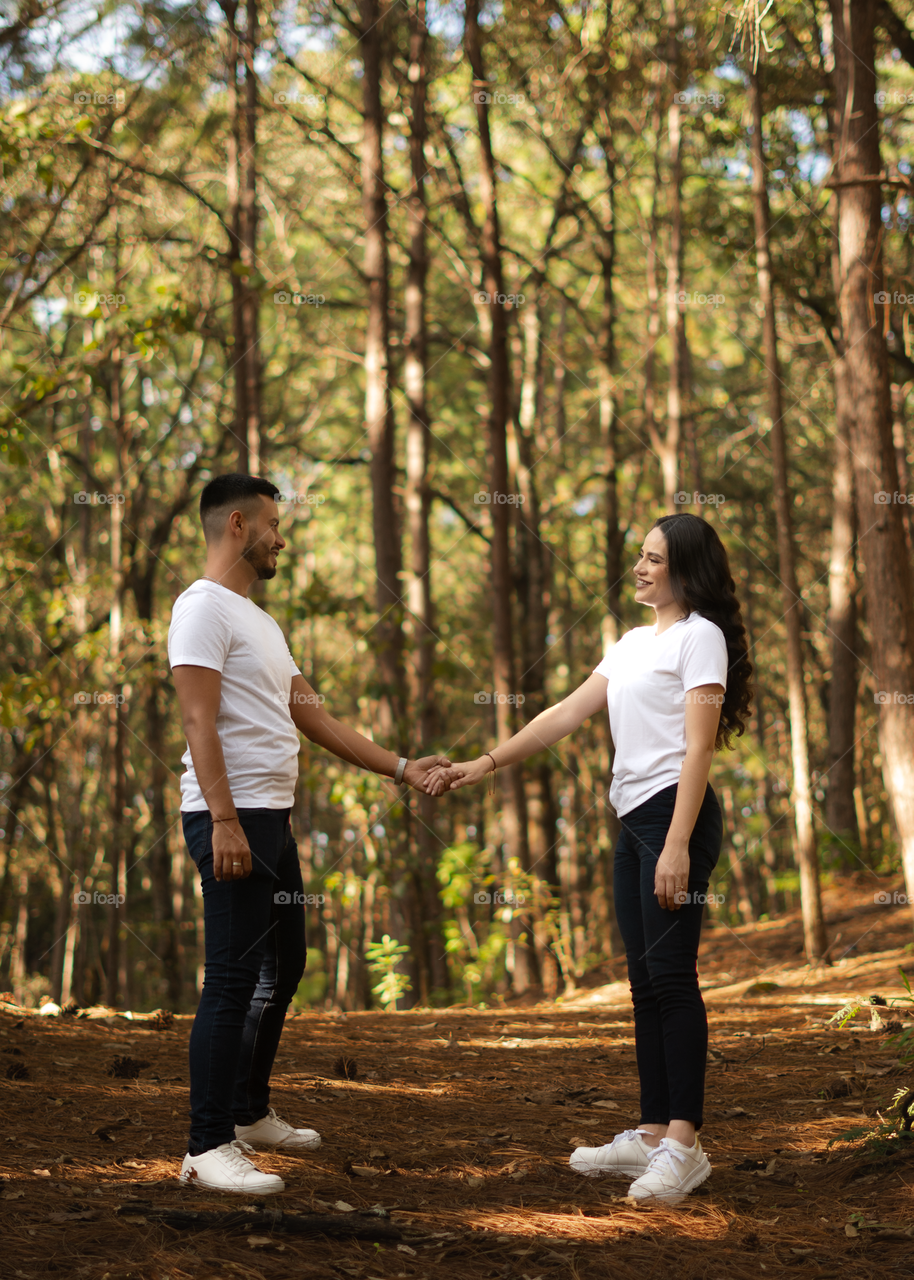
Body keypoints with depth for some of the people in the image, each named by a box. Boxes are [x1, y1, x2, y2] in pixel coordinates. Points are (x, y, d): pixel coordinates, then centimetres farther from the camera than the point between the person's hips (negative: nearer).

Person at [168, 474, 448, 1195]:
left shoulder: (259, 620, 21)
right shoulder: (205, 609, -9)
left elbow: (312, 717, 22)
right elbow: (201, 722, -18)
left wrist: (401, 768, 18)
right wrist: (225, 820, -26)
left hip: (273, 817, 10)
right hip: (233, 818, -10)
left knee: (284, 966, 18)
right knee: (235, 978, -11)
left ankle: (251, 1114, 30)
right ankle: (208, 1148, -9)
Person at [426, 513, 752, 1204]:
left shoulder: (700, 636, -4)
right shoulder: (634, 643, 22)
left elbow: (698, 747, -13)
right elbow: (565, 715, 23)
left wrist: (677, 843, -20)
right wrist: (484, 765, 18)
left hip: (676, 811, -9)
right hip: (634, 819, 9)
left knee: (671, 973, -14)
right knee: (647, 981, 7)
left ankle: (684, 1144, -16)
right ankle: (654, 1134, 9)